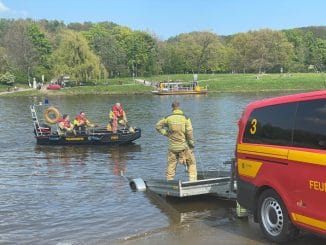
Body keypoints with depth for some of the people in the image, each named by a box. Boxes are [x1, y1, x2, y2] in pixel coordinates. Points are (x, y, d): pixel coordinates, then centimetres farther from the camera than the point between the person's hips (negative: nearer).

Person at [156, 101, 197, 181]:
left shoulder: (168, 118, -1)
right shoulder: (185, 118, -7)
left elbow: (158, 126, 9)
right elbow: (189, 132, -12)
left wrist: (166, 133, 10)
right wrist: (191, 143, 0)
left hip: (172, 147, 2)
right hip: (184, 147, -2)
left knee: (171, 165, 13)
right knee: (191, 163, 12)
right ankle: (192, 180, 5)